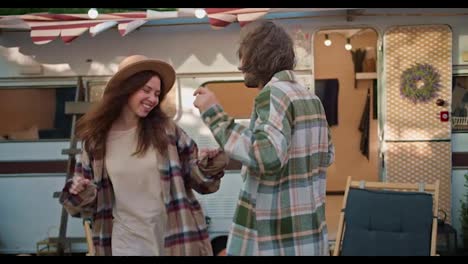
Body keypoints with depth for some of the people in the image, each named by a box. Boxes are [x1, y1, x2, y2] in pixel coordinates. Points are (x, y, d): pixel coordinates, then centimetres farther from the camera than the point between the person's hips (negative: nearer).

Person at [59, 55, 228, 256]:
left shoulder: (165, 129, -3)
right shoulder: (97, 138, 0)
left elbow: (195, 175, 2)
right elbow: (90, 199, 9)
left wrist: (206, 165, -17)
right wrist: (81, 193, -11)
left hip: (172, 237, 0)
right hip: (127, 242, 1)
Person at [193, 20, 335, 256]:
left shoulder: (273, 93, -15)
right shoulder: (310, 97, 11)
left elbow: (268, 157, -30)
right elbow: (327, 155, 21)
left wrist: (214, 114, -22)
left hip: (274, 241, -8)